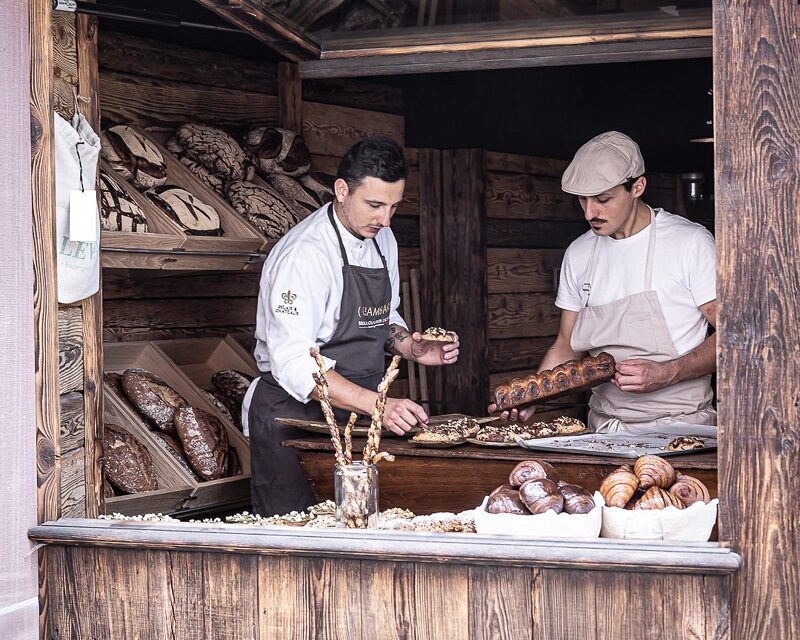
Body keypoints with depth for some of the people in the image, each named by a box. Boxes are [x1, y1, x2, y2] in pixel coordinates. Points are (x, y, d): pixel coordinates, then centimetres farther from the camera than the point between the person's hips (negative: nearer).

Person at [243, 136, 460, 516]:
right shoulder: (305, 255, -21)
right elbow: (293, 363, -28)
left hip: (357, 413, 8)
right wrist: (378, 405, -35)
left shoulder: (382, 240, 6)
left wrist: (414, 349, 0)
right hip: (296, 416, -8)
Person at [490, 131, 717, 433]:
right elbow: (567, 346, 18)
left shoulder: (690, 242, -5)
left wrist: (665, 374, -18)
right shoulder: (579, 254, 11)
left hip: (679, 429, -5)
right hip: (604, 431, 5)